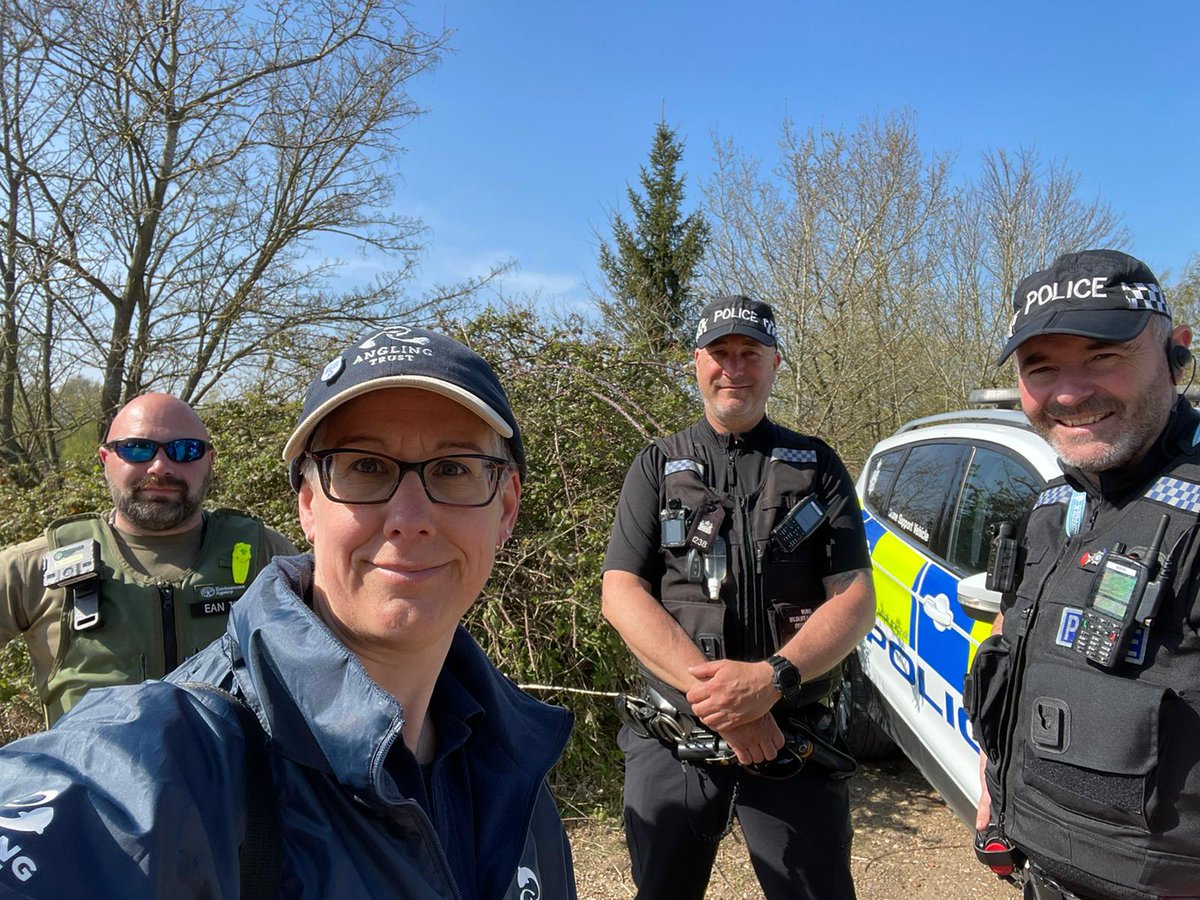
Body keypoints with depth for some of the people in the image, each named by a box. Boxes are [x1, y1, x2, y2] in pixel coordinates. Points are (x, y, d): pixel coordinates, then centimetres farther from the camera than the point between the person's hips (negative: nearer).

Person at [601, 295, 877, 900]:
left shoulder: (816, 466, 6)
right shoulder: (657, 468, 5)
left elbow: (857, 600, -2)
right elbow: (620, 594, -5)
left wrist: (772, 678, -20)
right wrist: (711, 691, -18)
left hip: (794, 743, 0)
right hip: (670, 747, 1)